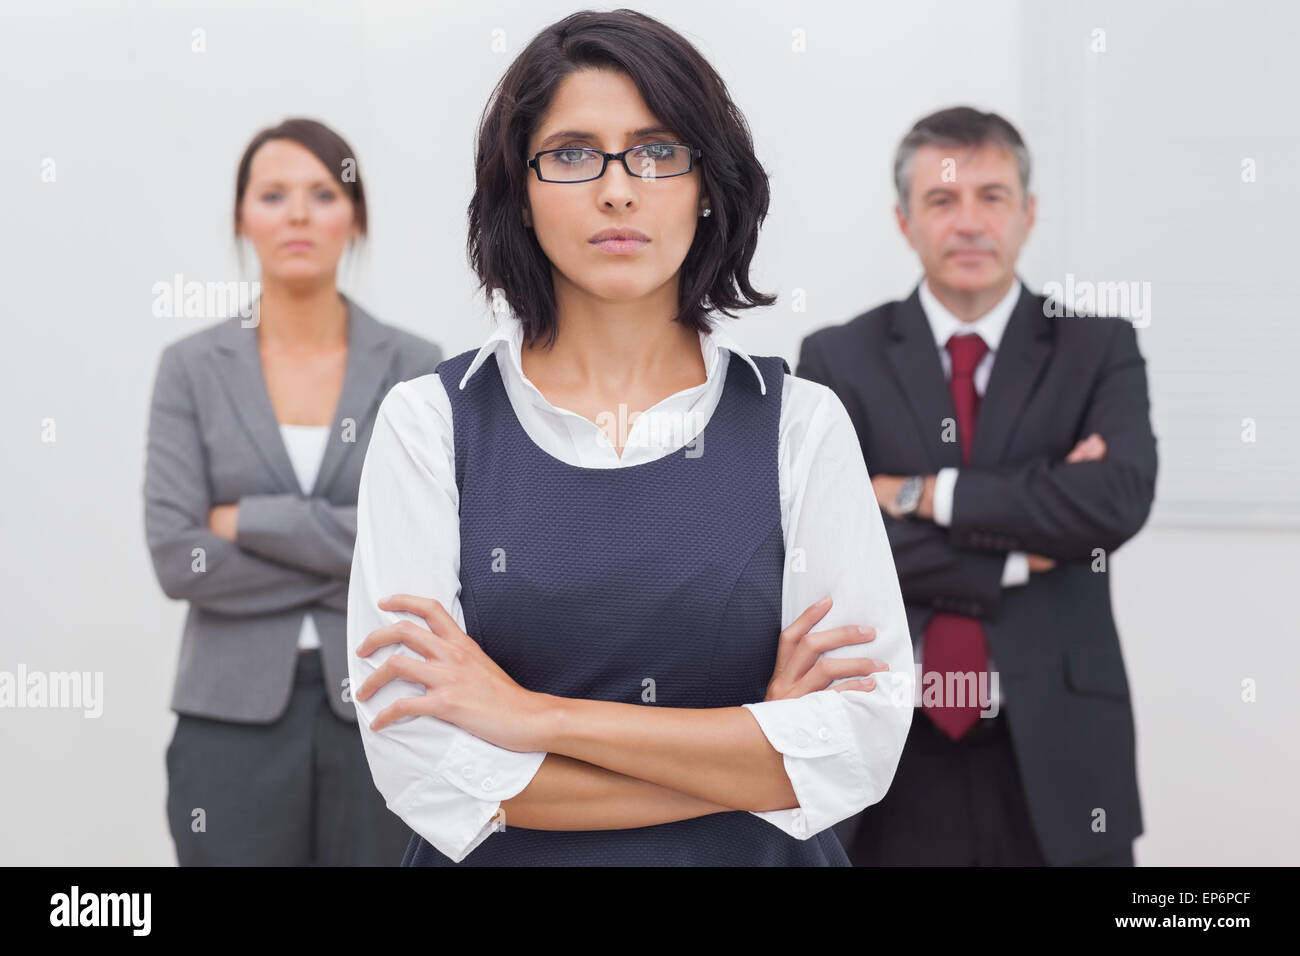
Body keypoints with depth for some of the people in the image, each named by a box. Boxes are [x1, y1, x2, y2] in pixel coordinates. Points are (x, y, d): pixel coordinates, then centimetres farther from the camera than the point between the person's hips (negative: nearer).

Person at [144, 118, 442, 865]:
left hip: (378, 707, 0)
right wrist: (362, 567, -11)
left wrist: (249, 521, -13)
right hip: (234, 714, 0)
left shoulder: (415, 368, 0)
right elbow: (178, 558, -10)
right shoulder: (193, 368, 0)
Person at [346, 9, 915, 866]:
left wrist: (539, 716, -19)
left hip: (759, 855, 1)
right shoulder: (428, 424, -8)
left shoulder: (801, 422, -6)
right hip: (506, 859, 0)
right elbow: (424, 772, -16)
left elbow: (864, 743, -15)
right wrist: (754, 757, -16)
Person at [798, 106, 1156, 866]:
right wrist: (1016, 556, -11)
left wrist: (926, 495, -14)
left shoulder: (1099, 349, 2)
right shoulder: (838, 360, 2)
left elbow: (1119, 500, -15)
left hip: (1054, 753, 0)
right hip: (892, 753, 0)